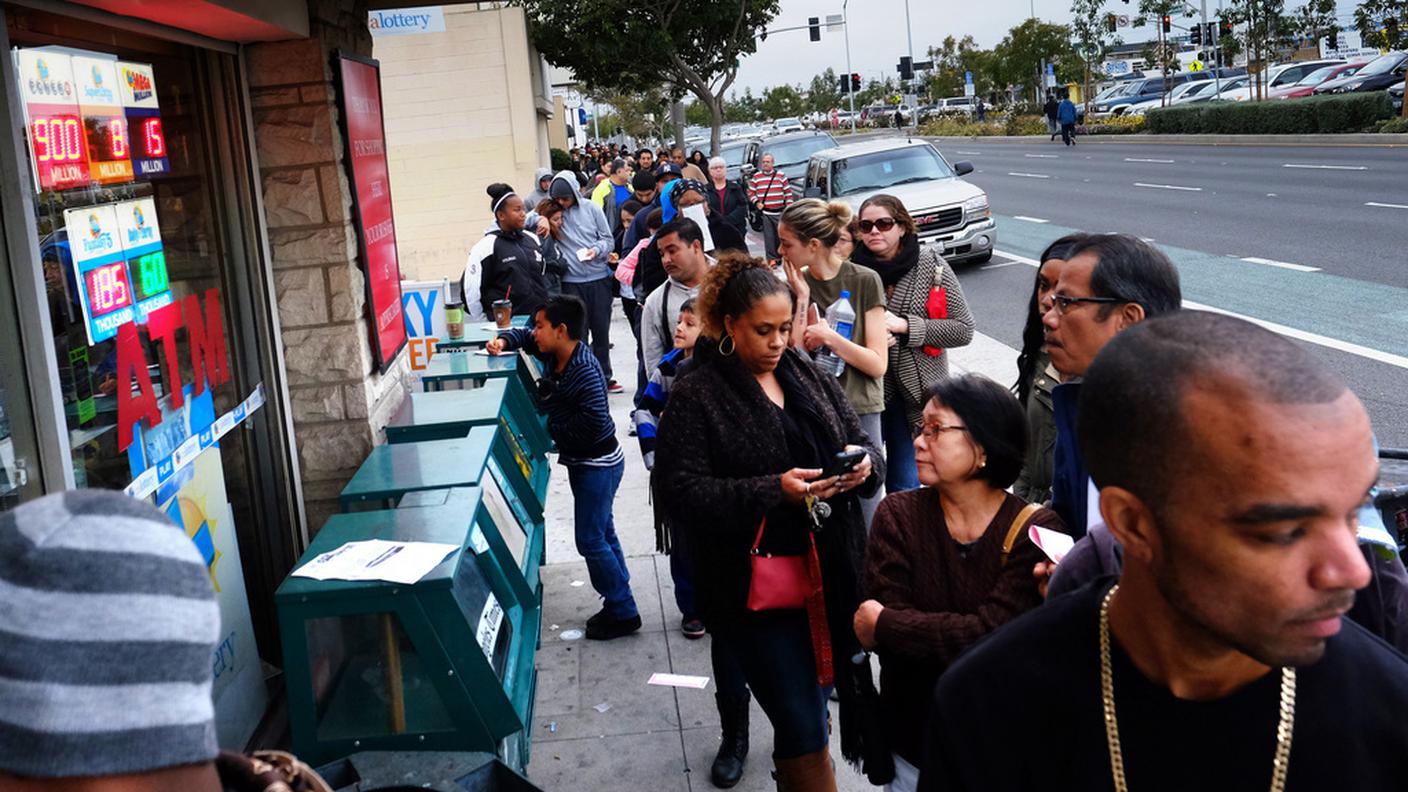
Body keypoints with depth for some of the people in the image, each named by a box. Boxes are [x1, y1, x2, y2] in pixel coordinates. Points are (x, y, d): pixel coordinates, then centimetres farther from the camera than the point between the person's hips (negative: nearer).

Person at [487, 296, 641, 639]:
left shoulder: (585, 371, -28)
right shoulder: (555, 355, -1)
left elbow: (595, 423, -31)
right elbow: (524, 336, 16)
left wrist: (553, 428, -18)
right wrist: (503, 341, -6)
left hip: (598, 464, -10)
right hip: (583, 461, 10)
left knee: (591, 540, -2)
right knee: (602, 534, 18)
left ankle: (623, 613, 10)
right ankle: (619, 604, 30)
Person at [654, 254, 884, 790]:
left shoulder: (810, 378, 10)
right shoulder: (695, 398, -8)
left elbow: (862, 443, 15)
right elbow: (682, 494, -16)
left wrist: (864, 463, -10)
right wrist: (774, 491, -25)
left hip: (827, 576, 6)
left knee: (808, 707, 19)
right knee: (805, 730, -4)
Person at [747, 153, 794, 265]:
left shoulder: (781, 175, 4)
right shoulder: (756, 177, 6)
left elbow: (788, 192, 5)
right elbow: (751, 192, 10)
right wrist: (756, 202, -6)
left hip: (780, 212, 0)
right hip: (765, 212, 0)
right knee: (769, 237, -2)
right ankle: (771, 258, 3)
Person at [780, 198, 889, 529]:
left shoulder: (864, 281, -5)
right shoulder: (796, 284, 5)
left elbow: (877, 364, -6)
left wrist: (829, 336, -15)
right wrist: (802, 301, -8)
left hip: (859, 414, -3)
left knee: (864, 520, 3)